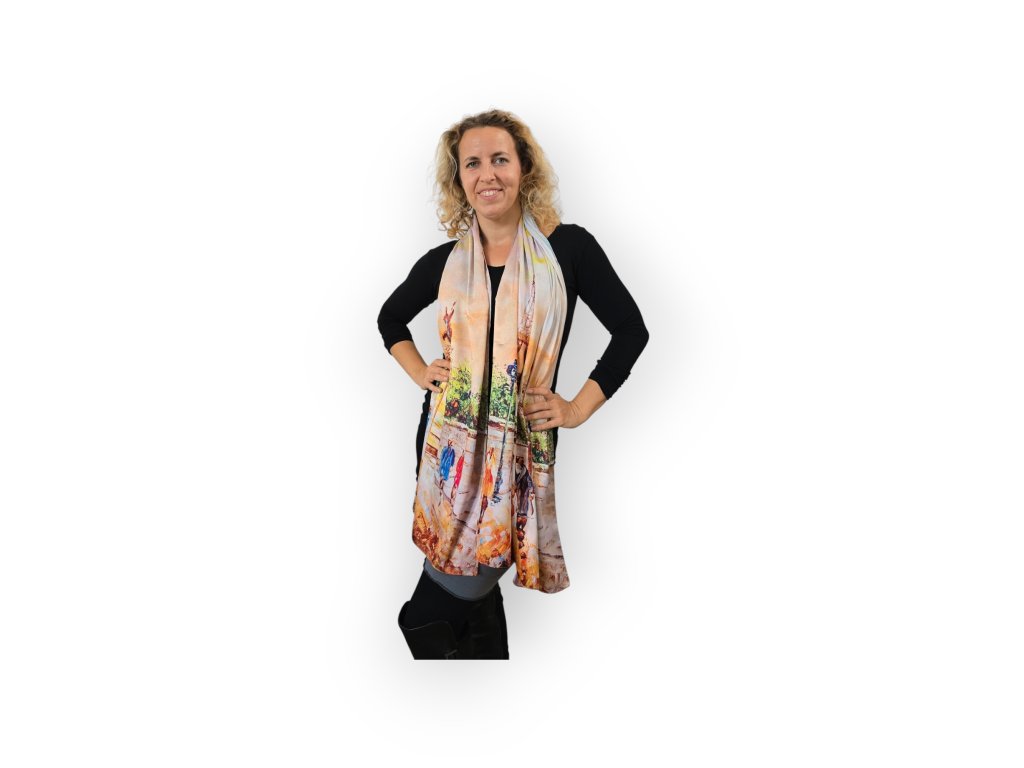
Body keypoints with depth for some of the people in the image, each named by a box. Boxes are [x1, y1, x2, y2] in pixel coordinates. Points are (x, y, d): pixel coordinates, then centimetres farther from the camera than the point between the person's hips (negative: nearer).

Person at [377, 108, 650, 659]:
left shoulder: (568, 247, -4)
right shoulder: (444, 262, 4)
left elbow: (631, 330, 1)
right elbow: (390, 318, 23)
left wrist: (578, 408, -3)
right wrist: (419, 373, 7)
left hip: (522, 443, -1)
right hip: (448, 438, 2)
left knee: (475, 575, 4)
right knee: (472, 590, 3)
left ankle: (418, 622, 33)